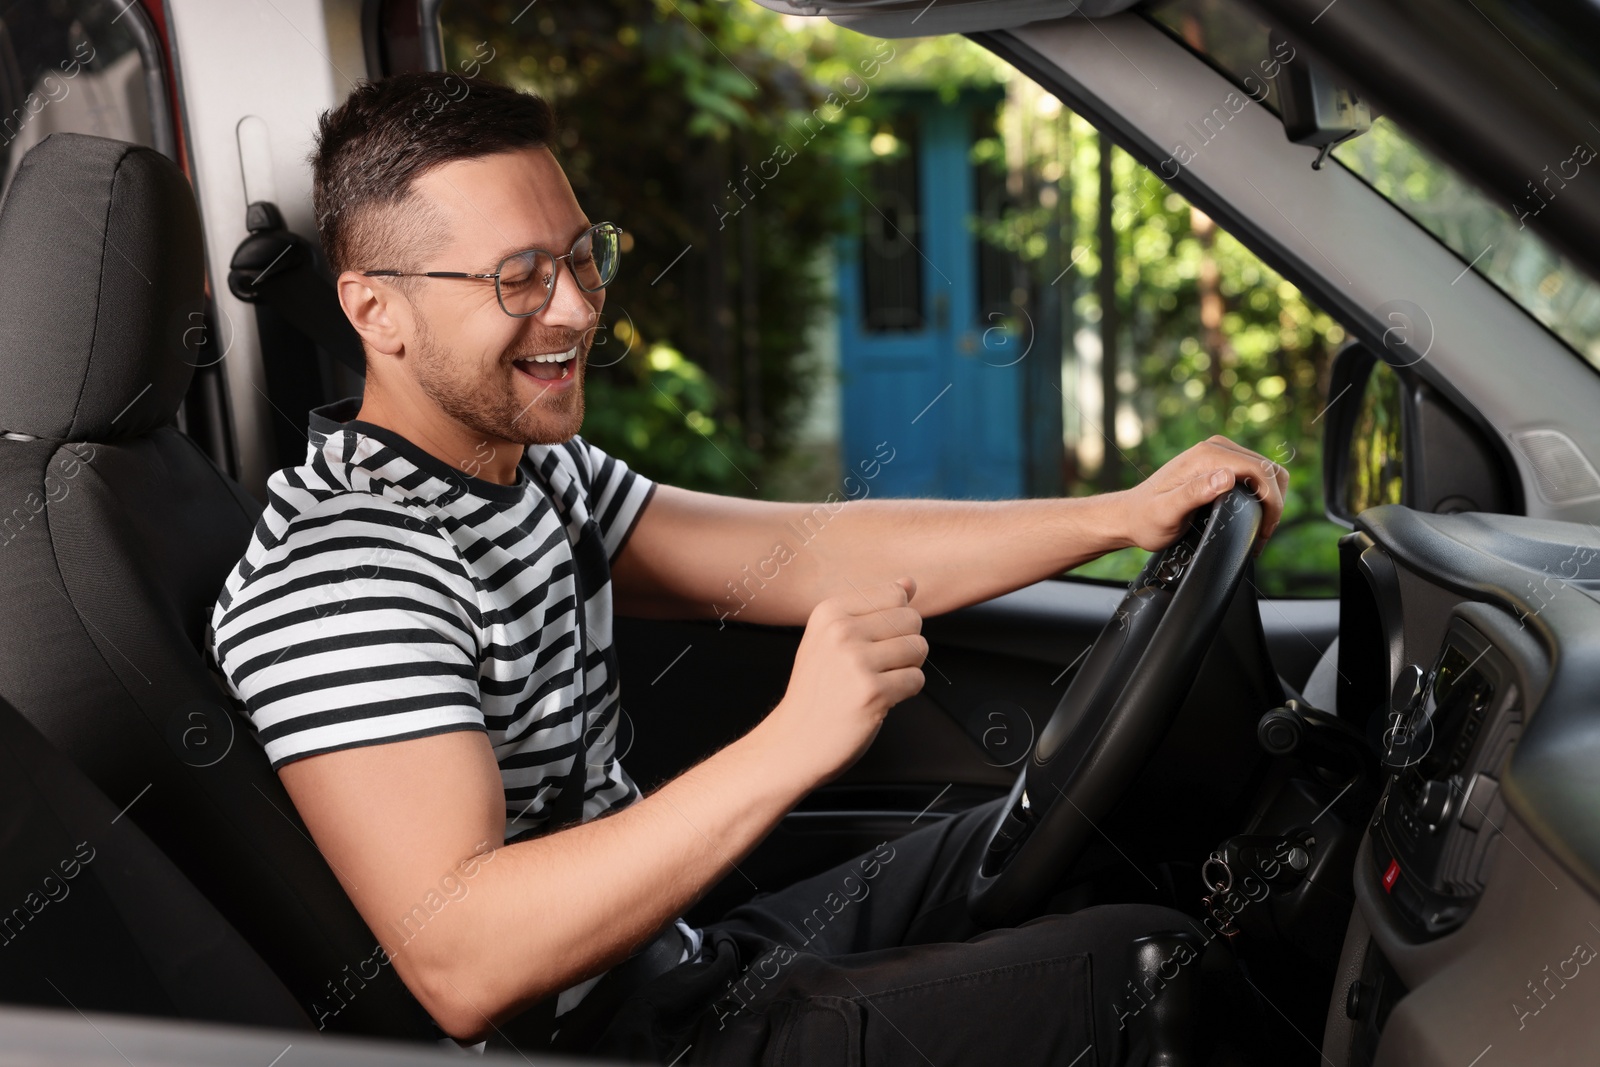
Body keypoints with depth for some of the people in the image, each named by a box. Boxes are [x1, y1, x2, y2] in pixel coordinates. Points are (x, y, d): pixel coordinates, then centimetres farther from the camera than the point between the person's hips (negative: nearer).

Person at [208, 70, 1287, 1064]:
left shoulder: (537, 470, 6)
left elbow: (811, 558, 1)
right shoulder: (340, 570, -24)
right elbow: (459, 964, -33)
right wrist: (792, 746, -39)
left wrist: (1124, 514, -6)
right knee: (1134, 965, -9)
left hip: (679, 966, 9)